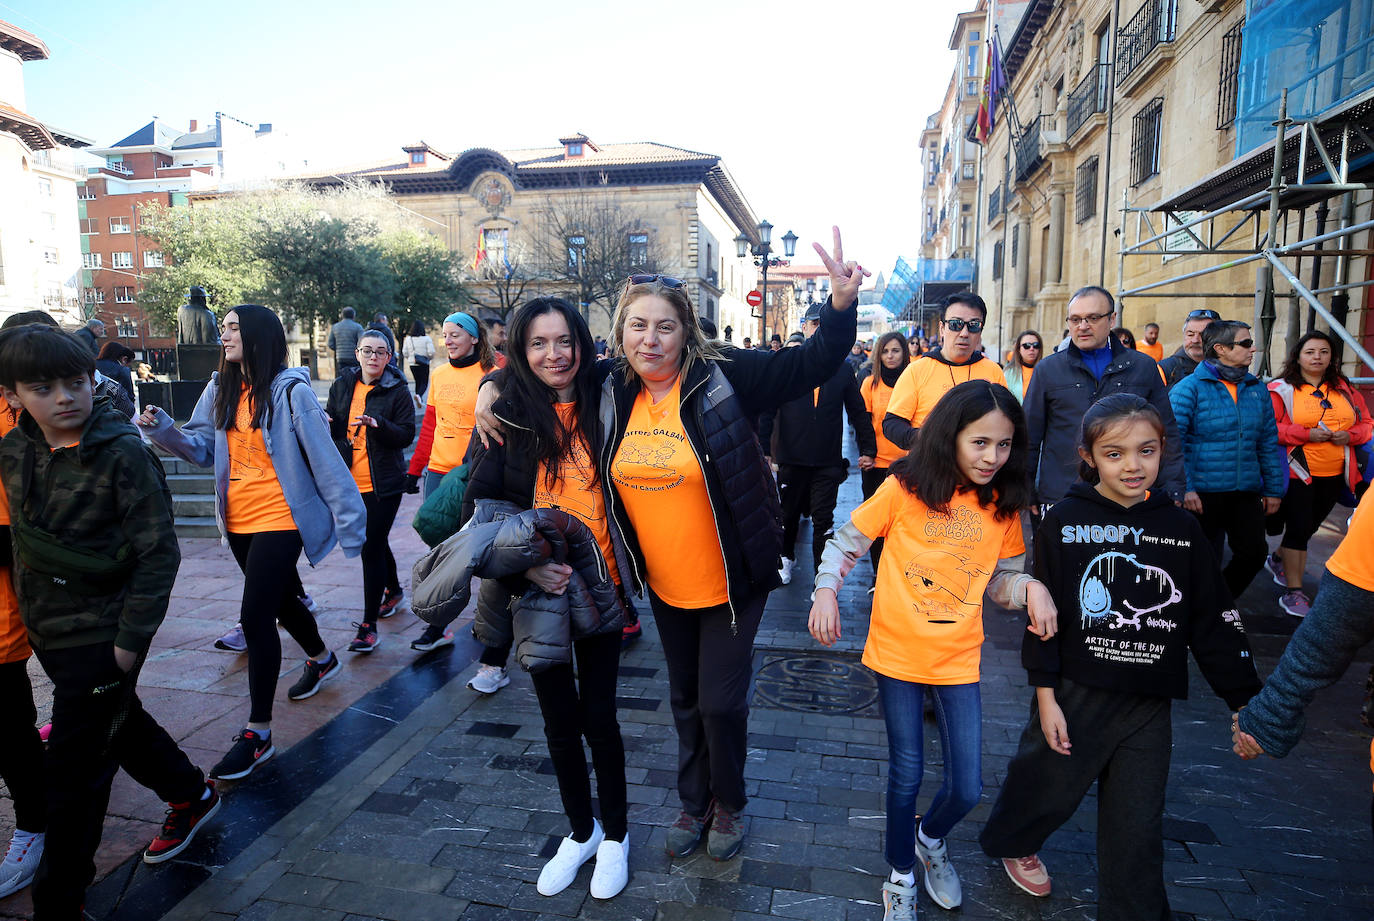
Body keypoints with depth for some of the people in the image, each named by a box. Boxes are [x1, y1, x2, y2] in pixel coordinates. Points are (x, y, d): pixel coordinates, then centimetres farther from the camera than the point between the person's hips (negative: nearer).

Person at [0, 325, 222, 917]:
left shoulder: (124, 454, -19)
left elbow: (158, 552, -17)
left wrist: (132, 636, -17)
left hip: (103, 636, -7)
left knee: (74, 771, 2)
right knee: (122, 725, 24)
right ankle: (191, 797, 47)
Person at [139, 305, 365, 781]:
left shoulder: (290, 392, -15)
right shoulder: (220, 390, 6)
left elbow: (326, 461, -16)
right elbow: (202, 447, 5)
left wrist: (349, 523, -16)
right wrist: (163, 428, -14)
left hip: (279, 522, -7)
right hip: (238, 522, 7)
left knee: (255, 617, -9)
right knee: (281, 599, 23)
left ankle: (258, 732, 2)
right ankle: (321, 659, 50)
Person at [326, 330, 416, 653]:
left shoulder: (397, 391, -6)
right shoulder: (342, 385, 8)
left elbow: (406, 434, -9)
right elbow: (332, 426, 17)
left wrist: (378, 424, -26)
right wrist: (326, 422, -6)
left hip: (383, 484, -5)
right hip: (351, 481, 6)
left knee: (371, 548, -8)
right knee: (374, 542, 20)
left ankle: (369, 626, -2)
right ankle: (394, 591, 45)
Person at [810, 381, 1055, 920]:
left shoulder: (1003, 505, -2)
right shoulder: (905, 489, -12)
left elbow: (999, 580, 6)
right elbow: (846, 542, -5)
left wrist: (1030, 586, -14)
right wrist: (825, 592, -19)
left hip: (959, 660, 3)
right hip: (898, 654, -2)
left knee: (967, 789, 5)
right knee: (906, 777, 9)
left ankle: (930, 838, 41)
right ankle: (901, 876, 36)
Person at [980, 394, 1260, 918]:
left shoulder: (1182, 529, 0)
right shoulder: (1065, 521, -9)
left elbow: (1215, 621, 6)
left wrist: (1245, 700, 6)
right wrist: (1045, 694, -8)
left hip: (1150, 702, 2)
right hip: (1075, 692, -2)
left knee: (1138, 823, 10)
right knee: (1045, 785, 15)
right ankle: (1013, 842, 45)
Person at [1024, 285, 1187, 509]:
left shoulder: (1144, 367, 9)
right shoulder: (1047, 369, 6)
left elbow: (1167, 436, 12)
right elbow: (1030, 437, 7)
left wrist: (1173, 493, 6)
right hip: (1059, 499, -1)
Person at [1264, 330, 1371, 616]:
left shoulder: (1344, 389, 12)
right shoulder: (1281, 389, -5)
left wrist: (1349, 435, -6)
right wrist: (1307, 434, -20)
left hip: (1333, 475, 5)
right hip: (1297, 472, -5)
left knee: (1309, 527, 14)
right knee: (1298, 528, -5)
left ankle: (1278, 559, 41)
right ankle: (1293, 592, 3)